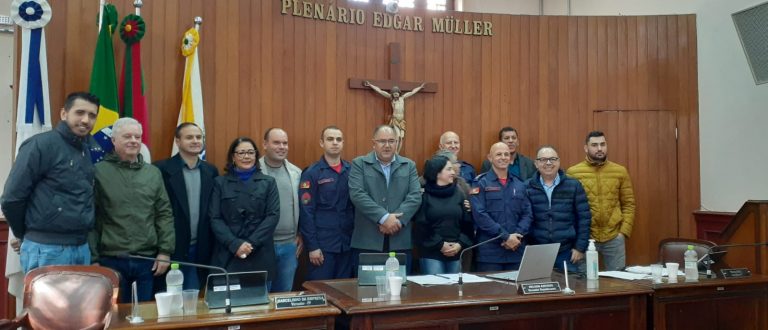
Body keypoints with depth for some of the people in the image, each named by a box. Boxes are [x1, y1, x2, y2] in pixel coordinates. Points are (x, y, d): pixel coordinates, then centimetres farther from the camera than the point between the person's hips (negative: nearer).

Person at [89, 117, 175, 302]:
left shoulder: (153, 173, 9)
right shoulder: (99, 172, -2)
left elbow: (165, 214, 8)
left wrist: (165, 252, 1)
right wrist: (93, 259, -5)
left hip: (148, 261, 3)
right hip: (111, 260, -3)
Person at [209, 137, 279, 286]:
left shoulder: (268, 182, 7)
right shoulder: (220, 183, 6)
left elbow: (273, 216, -2)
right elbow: (215, 218, -1)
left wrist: (251, 243, -12)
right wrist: (235, 244, -14)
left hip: (260, 256, 1)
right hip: (228, 255, 0)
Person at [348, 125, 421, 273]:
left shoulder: (409, 165, 12)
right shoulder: (359, 164, 4)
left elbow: (415, 196, 1)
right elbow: (357, 194, -10)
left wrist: (397, 219, -14)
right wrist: (384, 218, -18)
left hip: (400, 242, 2)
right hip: (367, 241, -2)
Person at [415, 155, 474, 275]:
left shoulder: (458, 193, 9)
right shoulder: (424, 195, -3)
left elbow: (467, 222, 7)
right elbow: (421, 226, -8)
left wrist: (460, 244, -5)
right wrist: (440, 245, -10)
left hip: (456, 253, 4)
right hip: (431, 253, -4)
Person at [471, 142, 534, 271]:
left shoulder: (519, 184, 13)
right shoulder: (481, 183, -2)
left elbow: (527, 214, 8)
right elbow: (480, 215, -12)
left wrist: (517, 236, -9)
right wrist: (506, 236, -15)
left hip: (517, 251, 5)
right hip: (489, 252, -4)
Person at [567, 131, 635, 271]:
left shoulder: (620, 171, 4)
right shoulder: (573, 173, -3)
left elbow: (629, 204, 6)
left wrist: (624, 231, -3)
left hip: (614, 237, 2)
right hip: (584, 238, -2)